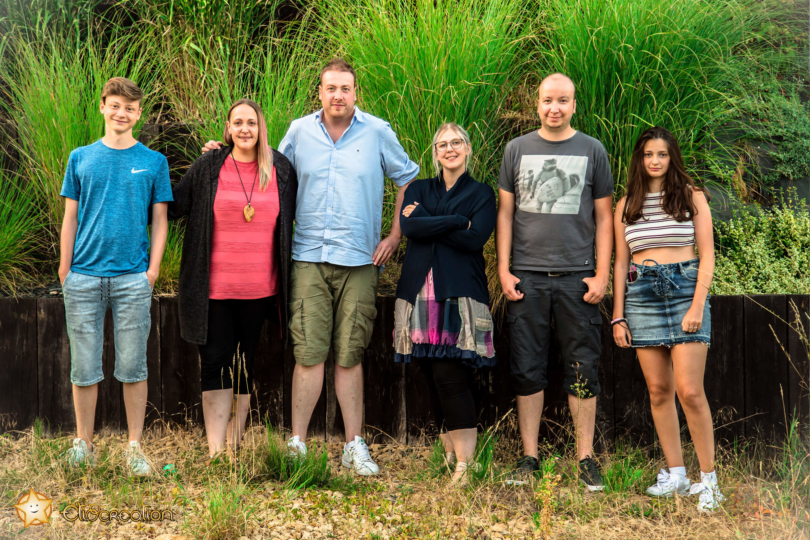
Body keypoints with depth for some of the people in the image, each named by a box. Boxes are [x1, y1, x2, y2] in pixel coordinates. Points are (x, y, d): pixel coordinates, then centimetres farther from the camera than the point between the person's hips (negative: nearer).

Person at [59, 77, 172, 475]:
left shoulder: (153, 162, 7)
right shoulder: (81, 158, 9)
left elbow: (159, 219, 7)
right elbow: (70, 217, 10)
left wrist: (153, 268, -3)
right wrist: (65, 270, 4)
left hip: (133, 278, -1)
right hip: (84, 277, 1)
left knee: (133, 367, 2)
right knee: (84, 366, 5)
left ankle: (134, 447, 10)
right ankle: (83, 443, 16)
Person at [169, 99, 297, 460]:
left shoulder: (281, 169, 6)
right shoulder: (208, 167, 0)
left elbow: (294, 216, 19)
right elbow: (172, 207, 9)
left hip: (259, 287, 2)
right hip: (215, 286, -2)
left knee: (244, 363, 9)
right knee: (215, 362, -3)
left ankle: (234, 442, 17)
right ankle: (215, 451, -3)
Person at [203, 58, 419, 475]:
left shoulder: (377, 132, 4)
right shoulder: (300, 131, 7)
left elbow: (408, 179, 14)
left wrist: (395, 236, 8)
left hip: (360, 260, 0)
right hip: (309, 257, 0)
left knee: (349, 355, 3)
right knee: (308, 352, -6)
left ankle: (354, 446, 10)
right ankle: (297, 444, 2)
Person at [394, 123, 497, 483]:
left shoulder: (481, 194, 10)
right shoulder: (419, 189, 17)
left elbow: (475, 239, -8)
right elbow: (408, 227, -3)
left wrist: (428, 224, -4)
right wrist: (456, 222, -7)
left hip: (459, 295, -4)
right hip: (420, 293, 4)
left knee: (450, 377, -14)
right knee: (433, 379, 3)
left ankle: (465, 464, -13)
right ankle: (449, 454, 12)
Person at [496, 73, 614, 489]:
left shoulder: (592, 151, 8)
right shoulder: (517, 149, 10)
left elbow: (604, 216, 8)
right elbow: (505, 212, 10)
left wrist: (602, 274, -1)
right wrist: (503, 270, 1)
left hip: (577, 276, -1)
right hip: (526, 277, 1)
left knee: (582, 370, 0)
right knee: (527, 371, 3)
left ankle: (586, 458, 7)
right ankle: (529, 458, 10)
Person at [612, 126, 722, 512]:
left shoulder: (692, 197, 6)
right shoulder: (626, 205, 13)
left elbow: (707, 256, 2)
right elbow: (620, 263, 14)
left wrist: (697, 306, -9)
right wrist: (618, 317, 8)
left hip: (685, 289, -3)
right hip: (641, 295, 3)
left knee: (690, 391, -11)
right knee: (659, 390, 3)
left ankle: (709, 479, -3)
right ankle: (675, 474, 11)